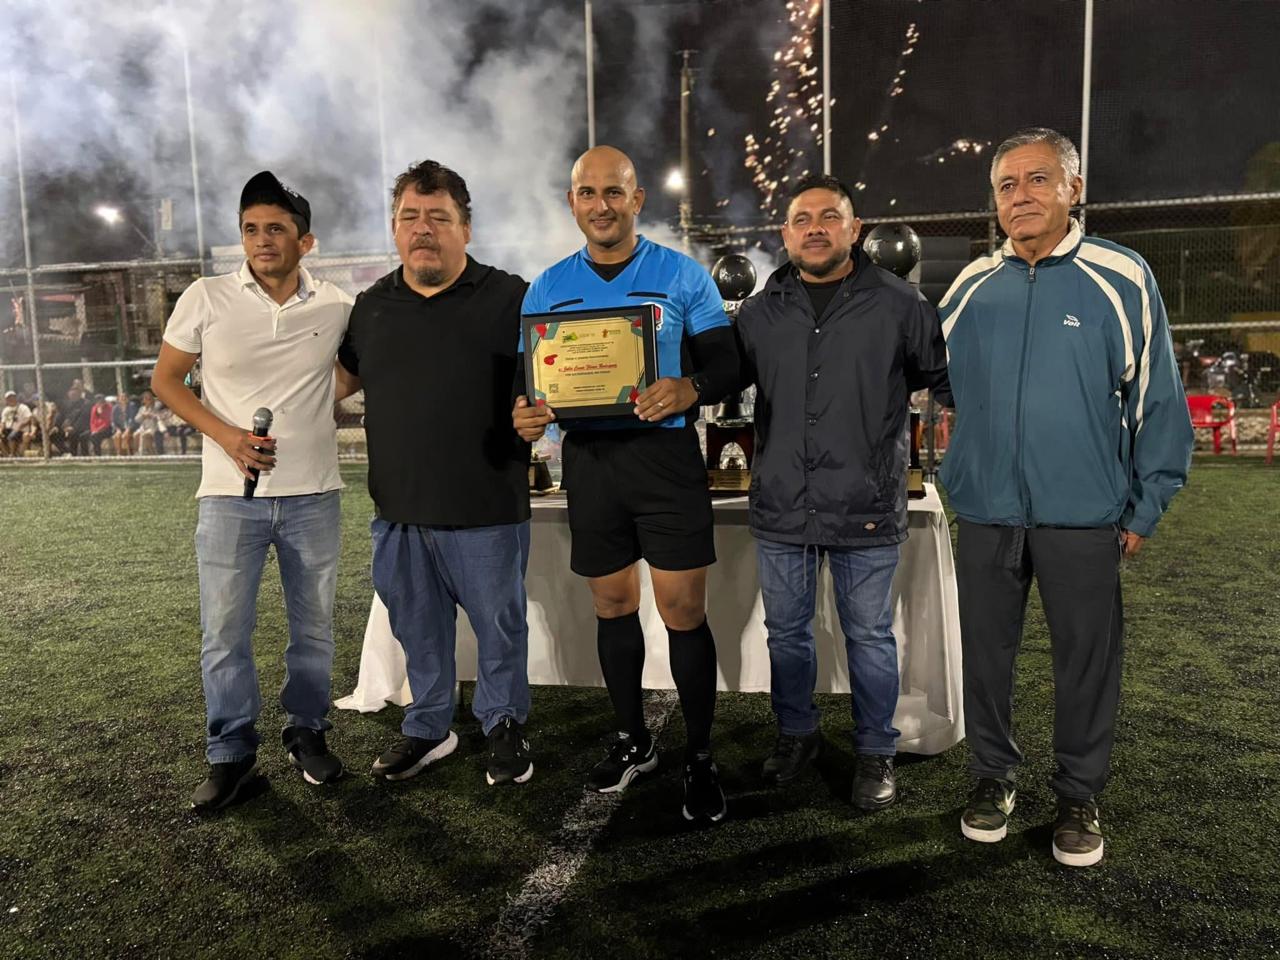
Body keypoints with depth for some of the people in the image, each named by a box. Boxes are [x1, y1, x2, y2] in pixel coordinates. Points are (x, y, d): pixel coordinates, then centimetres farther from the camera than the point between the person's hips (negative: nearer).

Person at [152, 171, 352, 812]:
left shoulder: (336, 307, 0)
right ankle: (231, 754, 21)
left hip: (313, 494, 1)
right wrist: (225, 434, -10)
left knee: (313, 626, 12)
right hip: (229, 495, -1)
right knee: (224, 634, 4)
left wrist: (323, 407, 3)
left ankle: (307, 732, 31)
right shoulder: (206, 298, -3)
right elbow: (165, 379, 3)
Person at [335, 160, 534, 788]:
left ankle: (505, 726, 31)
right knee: (417, 629, 18)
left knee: (499, 624, 10)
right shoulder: (372, 305, 10)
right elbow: (344, 377, 21)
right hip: (399, 506, 5)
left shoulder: (508, 299, -4)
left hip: (486, 507, -4)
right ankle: (427, 728, 37)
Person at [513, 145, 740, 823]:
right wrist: (525, 414, -12)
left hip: (666, 454, -3)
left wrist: (689, 389, -24)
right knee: (612, 603, 13)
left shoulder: (682, 277, 2)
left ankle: (700, 758, 14)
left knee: (682, 609, -3)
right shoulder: (548, 288, 11)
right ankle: (632, 740, 31)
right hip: (588, 457, 4)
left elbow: (725, 362, -2)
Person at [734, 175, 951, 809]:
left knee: (869, 637, 10)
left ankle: (875, 752, 29)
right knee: (786, 632, 16)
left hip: (866, 510, -3)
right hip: (780, 508, 3)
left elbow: (949, 375, 7)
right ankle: (796, 733, 37)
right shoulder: (760, 313, 7)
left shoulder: (898, 305, -1)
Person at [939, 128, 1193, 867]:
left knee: (1087, 660, 9)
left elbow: (1157, 400, -2)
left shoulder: (1122, 279, -4)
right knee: (987, 653, 13)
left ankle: (1081, 796, 28)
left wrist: (1148, 504, -4)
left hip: (1084, 515, -2)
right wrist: (955, 472, 8)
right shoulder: (971, 287, 5)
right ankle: (994, 776, 32)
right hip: (987, 513, 3)